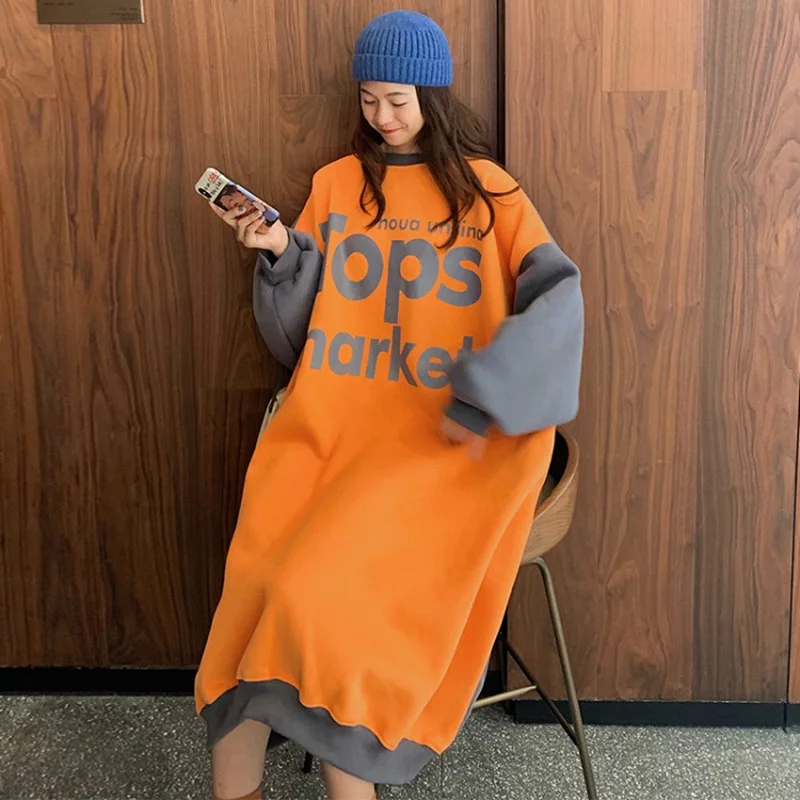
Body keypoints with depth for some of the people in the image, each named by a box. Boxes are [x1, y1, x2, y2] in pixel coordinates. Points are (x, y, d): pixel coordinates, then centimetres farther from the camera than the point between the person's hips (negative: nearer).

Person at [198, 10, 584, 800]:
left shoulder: (486, 188, 7)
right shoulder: (336, 185, 13)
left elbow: (558, 294, -6)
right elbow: (303, 332, 13)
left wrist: (487, 395, -18)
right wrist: (281, 252, -6)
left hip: (445, 438, -2)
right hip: (334, 421, 3)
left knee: (325, 585, -25)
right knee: (264, 576, -21)